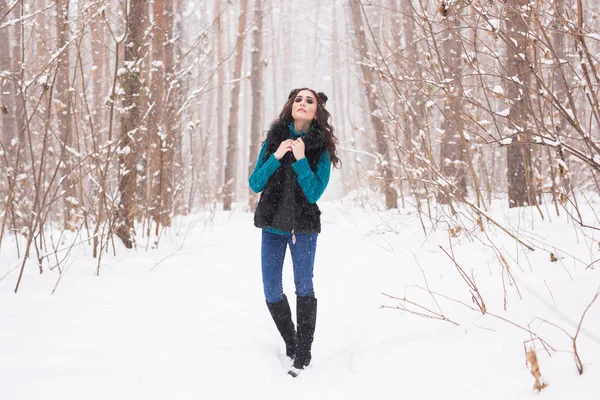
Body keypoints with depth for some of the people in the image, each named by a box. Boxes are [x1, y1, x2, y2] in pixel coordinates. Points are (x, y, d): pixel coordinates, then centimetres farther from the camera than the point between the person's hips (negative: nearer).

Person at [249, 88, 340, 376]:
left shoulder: (321, 147, -6)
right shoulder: (274, 139, 0)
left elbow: (314, 193, -15)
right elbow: (255, 184, -3)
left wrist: (300, 159, -22)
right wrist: (276, 157, -16)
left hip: (304, 226, -3)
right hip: (272, 225, 3)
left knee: (304, 286, -5)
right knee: (271, 292, 4)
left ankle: (303, 353, 2)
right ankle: (290, 342, 24)